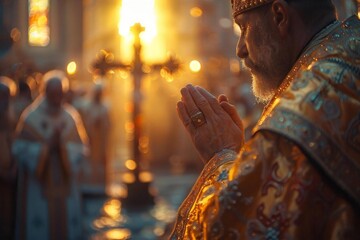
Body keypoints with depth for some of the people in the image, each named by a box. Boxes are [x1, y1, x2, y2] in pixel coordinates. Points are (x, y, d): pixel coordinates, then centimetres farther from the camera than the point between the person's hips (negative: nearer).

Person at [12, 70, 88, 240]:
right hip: (38, 186, -3)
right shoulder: (31, 117, -7)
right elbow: (20, 148, -9)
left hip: (64, 186, 3)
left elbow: (80, 149, 1)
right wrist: (46, 146, -17)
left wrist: (62, 145, -16)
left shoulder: (71, 117, 1)